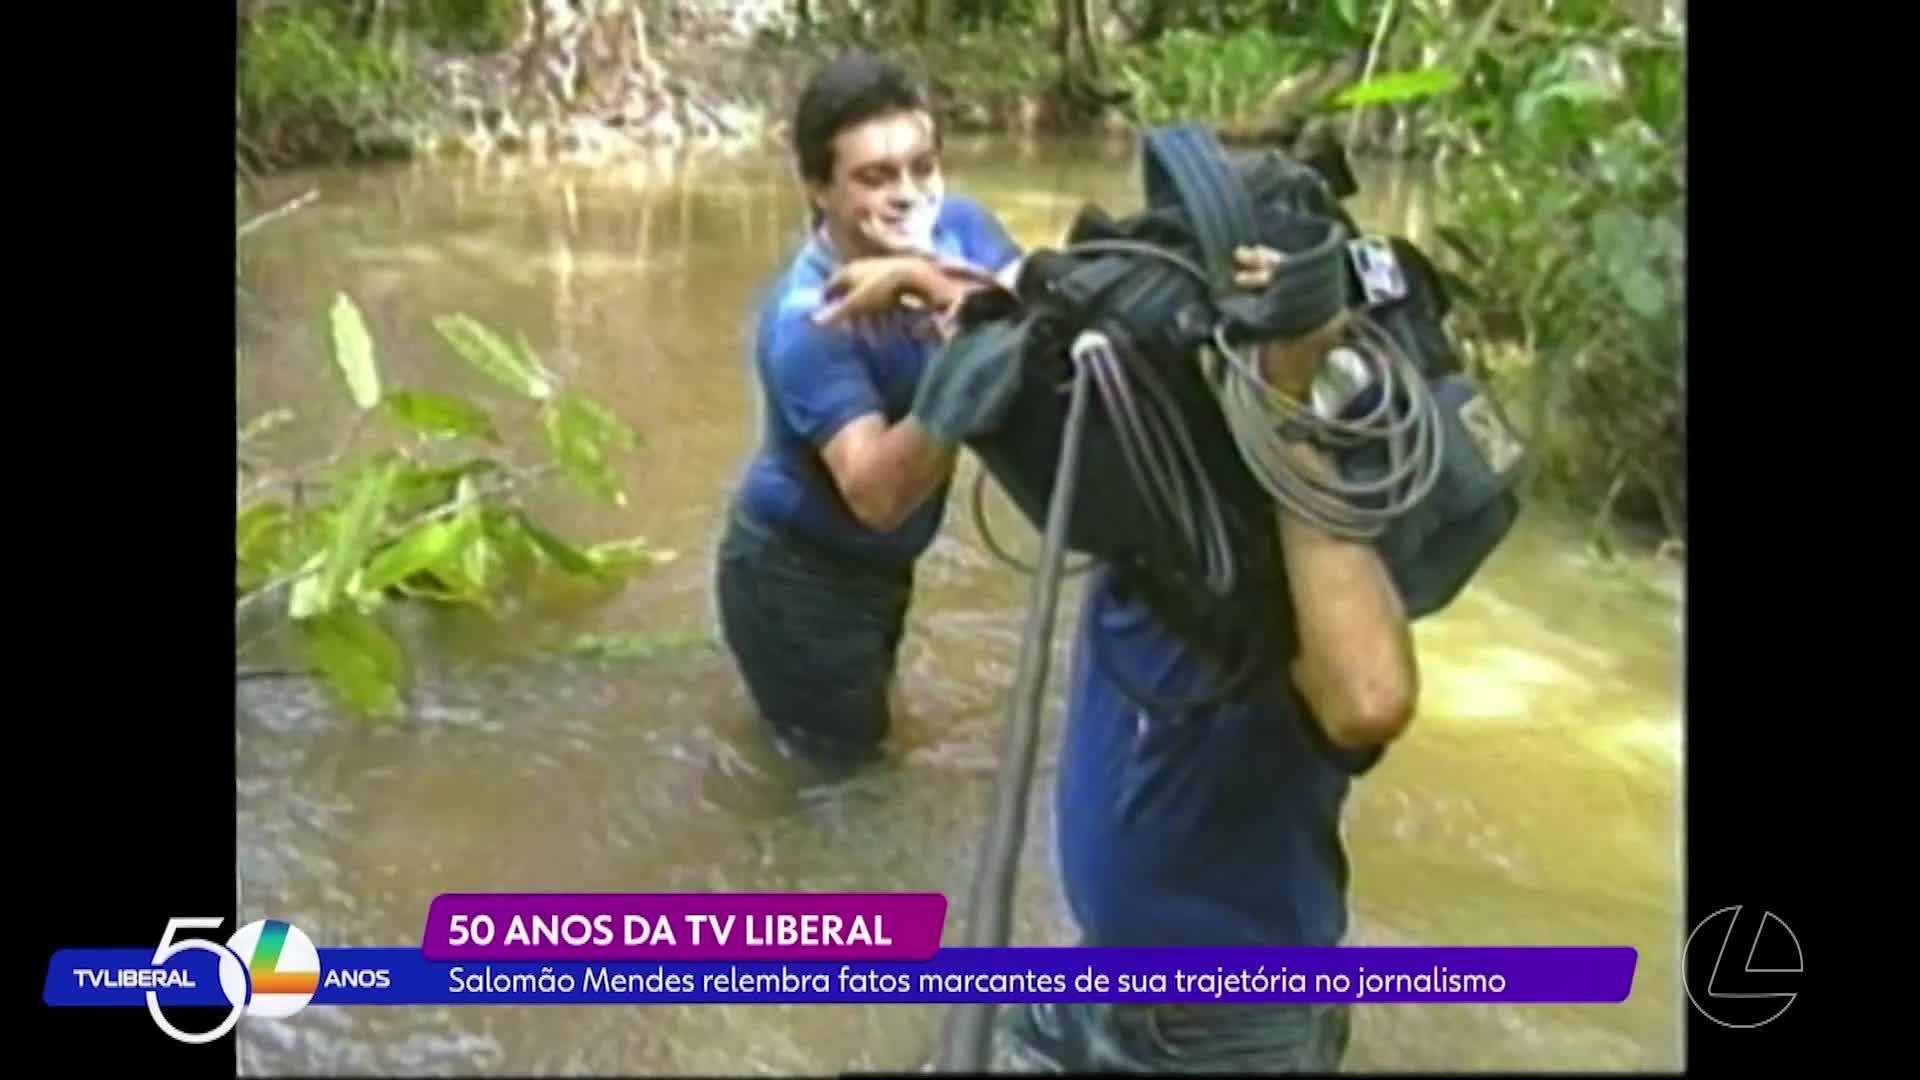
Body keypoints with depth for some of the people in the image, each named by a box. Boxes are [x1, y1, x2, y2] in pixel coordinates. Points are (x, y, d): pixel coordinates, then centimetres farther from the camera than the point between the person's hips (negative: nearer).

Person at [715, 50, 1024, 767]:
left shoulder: (954, 226, -13)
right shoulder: (805, 317, -31)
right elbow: (879, 494, -39)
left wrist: (932, 282, -41)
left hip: (879, 564, 7)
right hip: (796, 574, -7)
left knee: (870, 728, 30)